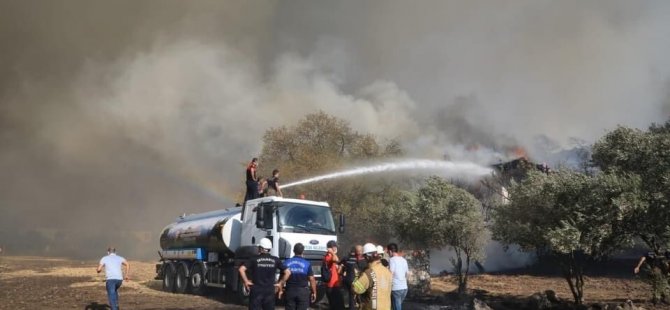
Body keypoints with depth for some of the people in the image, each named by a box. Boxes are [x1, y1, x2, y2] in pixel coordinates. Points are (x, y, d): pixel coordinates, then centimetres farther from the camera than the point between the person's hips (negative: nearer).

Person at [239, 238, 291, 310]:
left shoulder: (254, 259, -3)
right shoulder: (275, 260, 3)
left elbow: (241, 269, -16)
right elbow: (287, 272, 0)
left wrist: (246, 281, -5)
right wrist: (280, 283, 7)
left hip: (256, 291, -2)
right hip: (270, 291, 2)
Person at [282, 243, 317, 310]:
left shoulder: (286, 262, 0)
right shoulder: (307, 264, -6)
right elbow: (312, 279, -5)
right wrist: (314, 292, 3)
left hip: (290, 291, 2)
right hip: (303, 292, -2)